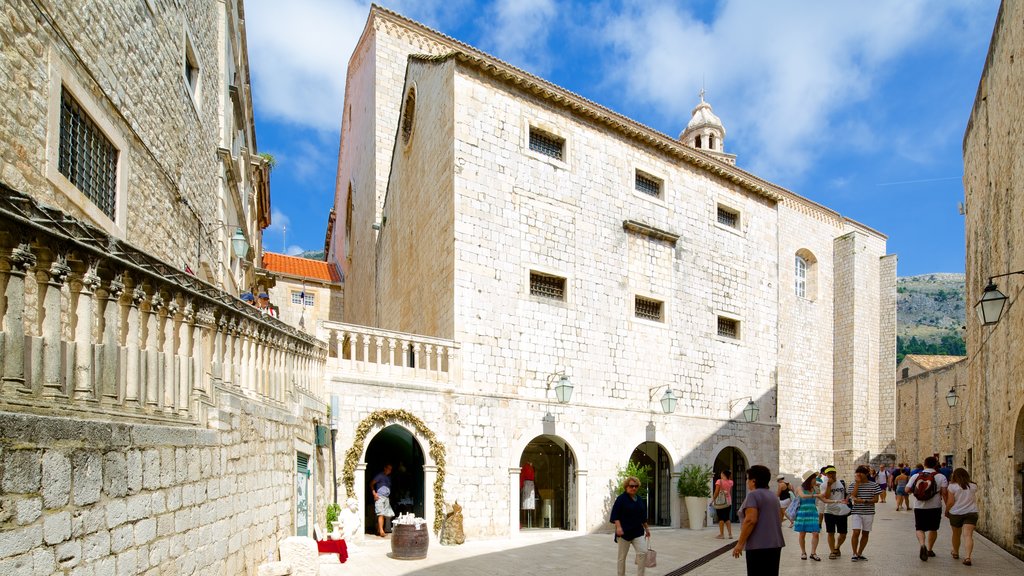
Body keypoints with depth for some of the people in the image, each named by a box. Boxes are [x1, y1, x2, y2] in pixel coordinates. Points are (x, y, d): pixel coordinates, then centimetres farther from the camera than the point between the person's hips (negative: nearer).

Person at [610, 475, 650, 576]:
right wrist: (618, 527, -24)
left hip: (638, 532, 5)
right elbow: (615, 515, -13)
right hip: (624, 532, -5)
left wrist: (646, 528, 21)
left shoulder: (640, 500, 11)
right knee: (622, 556, 4)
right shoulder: (621, 499, -9)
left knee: (643, 552, -10)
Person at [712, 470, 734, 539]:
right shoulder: (730, 482, 3)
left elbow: (716, 492, -13)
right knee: (727, 518, 12)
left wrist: (713, 499, -3)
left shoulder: (719, 481, -10)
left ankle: (721, 534, 2)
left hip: (720, 502, -5)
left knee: (721, 518, 1)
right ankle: (730, 534, 7)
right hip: (728, 502, 5)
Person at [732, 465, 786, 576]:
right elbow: (779, 519, 22)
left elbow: (750, 520, -21)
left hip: (759, 546, -9)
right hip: (775, 544, 9)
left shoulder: (753, 495, -12)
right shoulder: (773, 496, 15)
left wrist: (740, 543, -17)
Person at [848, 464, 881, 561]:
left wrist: (864, 501, -17)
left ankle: (860, 553, 20)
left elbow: (876, 499, -2)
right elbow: (853, 496, -12)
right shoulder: (854, 484, 3)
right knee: (856, 532, -11)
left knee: (865, 533, 8)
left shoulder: (874, 485, 2)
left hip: (869, 512, 1)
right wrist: (857, 483, -11)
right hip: (856, 512, -1)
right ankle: (854, 554, -1)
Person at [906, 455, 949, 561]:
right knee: (933, 529, 17)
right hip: (935, 507, 0)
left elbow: (907, 490, -3)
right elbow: (944, 493, -10)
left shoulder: (915, 476, 1)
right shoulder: (941, 477, -3)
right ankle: (929, 549, 24)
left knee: (919, 528, 6)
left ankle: (922, 544, -20)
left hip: (919, 506, 0)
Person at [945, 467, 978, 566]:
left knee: (956, 534, 18)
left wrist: (946, 511, 6)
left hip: (956, 513, -1)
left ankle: (956, 553, 36)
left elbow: (950, 502, -10)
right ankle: (967, 557, -22)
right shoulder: (973, 486, 3)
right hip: (971, 513, 1)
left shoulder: (952, 486, -6)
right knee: (968, 535, -8)